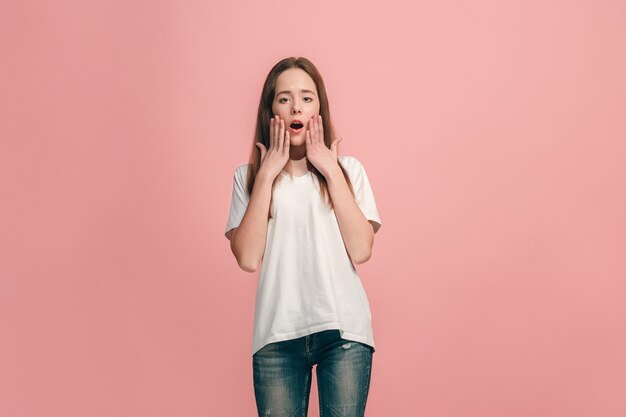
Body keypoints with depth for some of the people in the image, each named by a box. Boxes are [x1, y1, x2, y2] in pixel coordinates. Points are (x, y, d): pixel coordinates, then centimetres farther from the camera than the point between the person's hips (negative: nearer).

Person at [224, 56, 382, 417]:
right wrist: (266, 174, -8)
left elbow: (361, 250, -7)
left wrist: (332, 171, -6)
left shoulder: (348, 169, 5)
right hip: (277, 335, 0)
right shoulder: (249, 176, 5)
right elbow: (248, 259, -8)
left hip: (343, 330, 0)